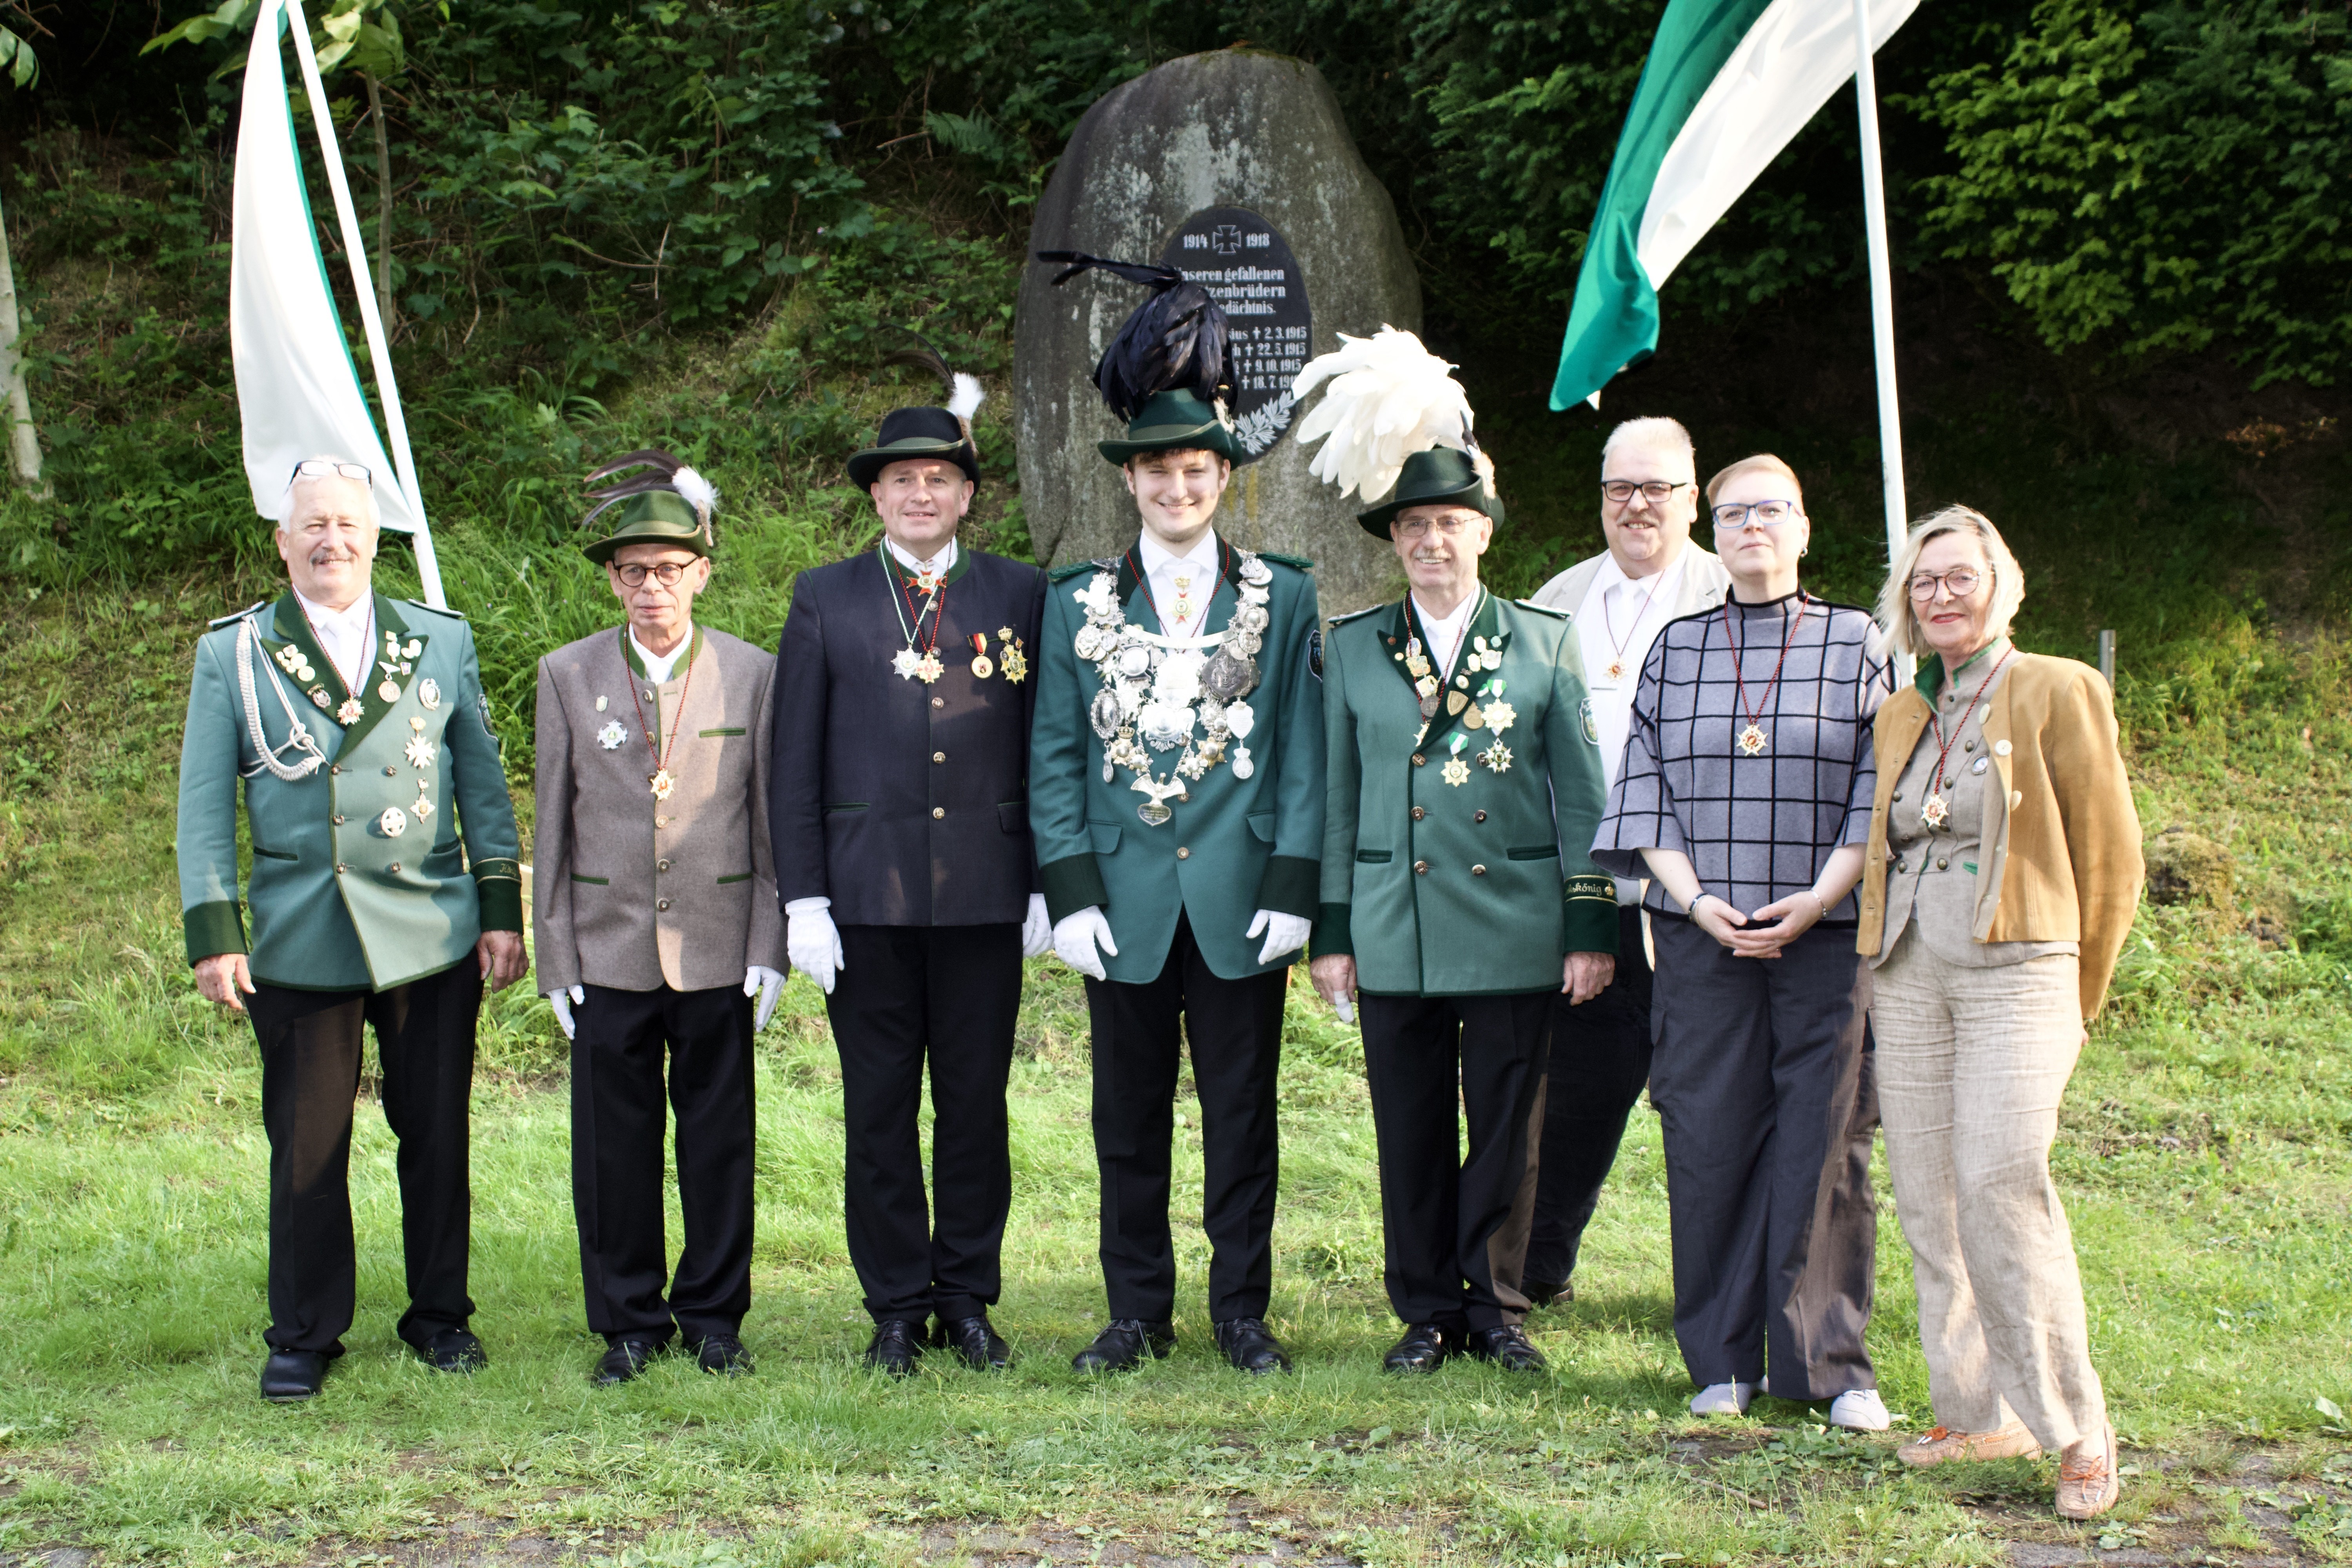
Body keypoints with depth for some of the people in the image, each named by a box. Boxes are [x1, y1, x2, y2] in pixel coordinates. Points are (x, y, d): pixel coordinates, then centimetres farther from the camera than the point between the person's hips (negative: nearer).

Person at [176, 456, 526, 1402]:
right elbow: (204, 806, 4)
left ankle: (439, 1315, 23)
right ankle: (304, 1335, 17)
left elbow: (483, 784, 10)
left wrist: (502, 910, 5)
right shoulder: (232, 654, 4)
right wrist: (212, 933, -4)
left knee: (437, 1137, 7)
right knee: (306, 1148, 3)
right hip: (298, 942, -1)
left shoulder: (441, 642, 9)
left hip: (434, 933, 1)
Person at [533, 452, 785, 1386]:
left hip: (717, 950, -1)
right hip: (609, 951, 1)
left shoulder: (751, 675, 3)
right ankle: (629, 1323, 18)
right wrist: (556, 959, 2)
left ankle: (714, 1317, 19)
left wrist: (770, 950, -1)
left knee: (718, 1141, 5)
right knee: (614, 1145, 5)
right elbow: (552, 826, 6)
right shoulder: (568, 676, 5)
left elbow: (771, 820, 4)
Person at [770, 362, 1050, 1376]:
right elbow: (796, 762, 4)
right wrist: (803, 900, -2)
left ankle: (969, 1301, 17)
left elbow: (1045, 750, 8)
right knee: (879, 1111, 4)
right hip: (867, 899, 0)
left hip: (985, 899, 0)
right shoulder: (825, 600, 7)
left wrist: (1046, 884, 3)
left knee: (977, 1105, 6)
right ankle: (896, 1310, 14)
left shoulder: (1020, 595, 8)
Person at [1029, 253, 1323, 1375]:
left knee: (1241, 1113, 5)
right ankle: (1138, 1313, 17)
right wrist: (1070, 893, -4)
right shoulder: (1078, 602, 7)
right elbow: (1054, 757, 5)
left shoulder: (1283, 598, 6)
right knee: (1129, 1116, 7)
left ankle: (1242, 1310, 16)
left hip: (1241, 896, -1)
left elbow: (1303, 750, 3)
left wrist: (1292, 890, -5)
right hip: (1124, 900, 1)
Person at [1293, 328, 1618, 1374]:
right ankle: (1427, 1313, 17)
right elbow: (1336, 797, 9)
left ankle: (1490, 1304, 17)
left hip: (1516, 926, -1)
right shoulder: (1353, 650, 8)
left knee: (1506, 1126, 3)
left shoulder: (1544, 644, 5)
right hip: (1395, 928, 1)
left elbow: (1582, 794, 5)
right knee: (1412, 1132, 5)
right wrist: (1331, 933, 5)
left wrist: (1592, 929, -1)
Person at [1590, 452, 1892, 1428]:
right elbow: (1644, 787, 6)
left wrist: (1819, 897, -11)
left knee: (1825, 1140, -2)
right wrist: (1695, 899, -8)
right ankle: (1723, 1360, 12)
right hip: (1703, 934, 1)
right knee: (1709, 1138, 2)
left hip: (1827, 934, -1)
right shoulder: (1677, 647, 10)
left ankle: (1832, 1363, 7)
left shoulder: (1855, 643, 6)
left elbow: (1882, 790, 1)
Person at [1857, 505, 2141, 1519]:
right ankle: (1976, 1415, 11)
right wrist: (1887, 965, 17)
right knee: (1927, 1198, 2)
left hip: (2017, 973, -6)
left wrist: (2078, 998, 4)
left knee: (2000, 1182, -18)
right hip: (1909, 978, 6)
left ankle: (2076, 1430, -9)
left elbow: (2110, 854, 1)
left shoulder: (2058, 693, -1)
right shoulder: (1901, 716, 16)